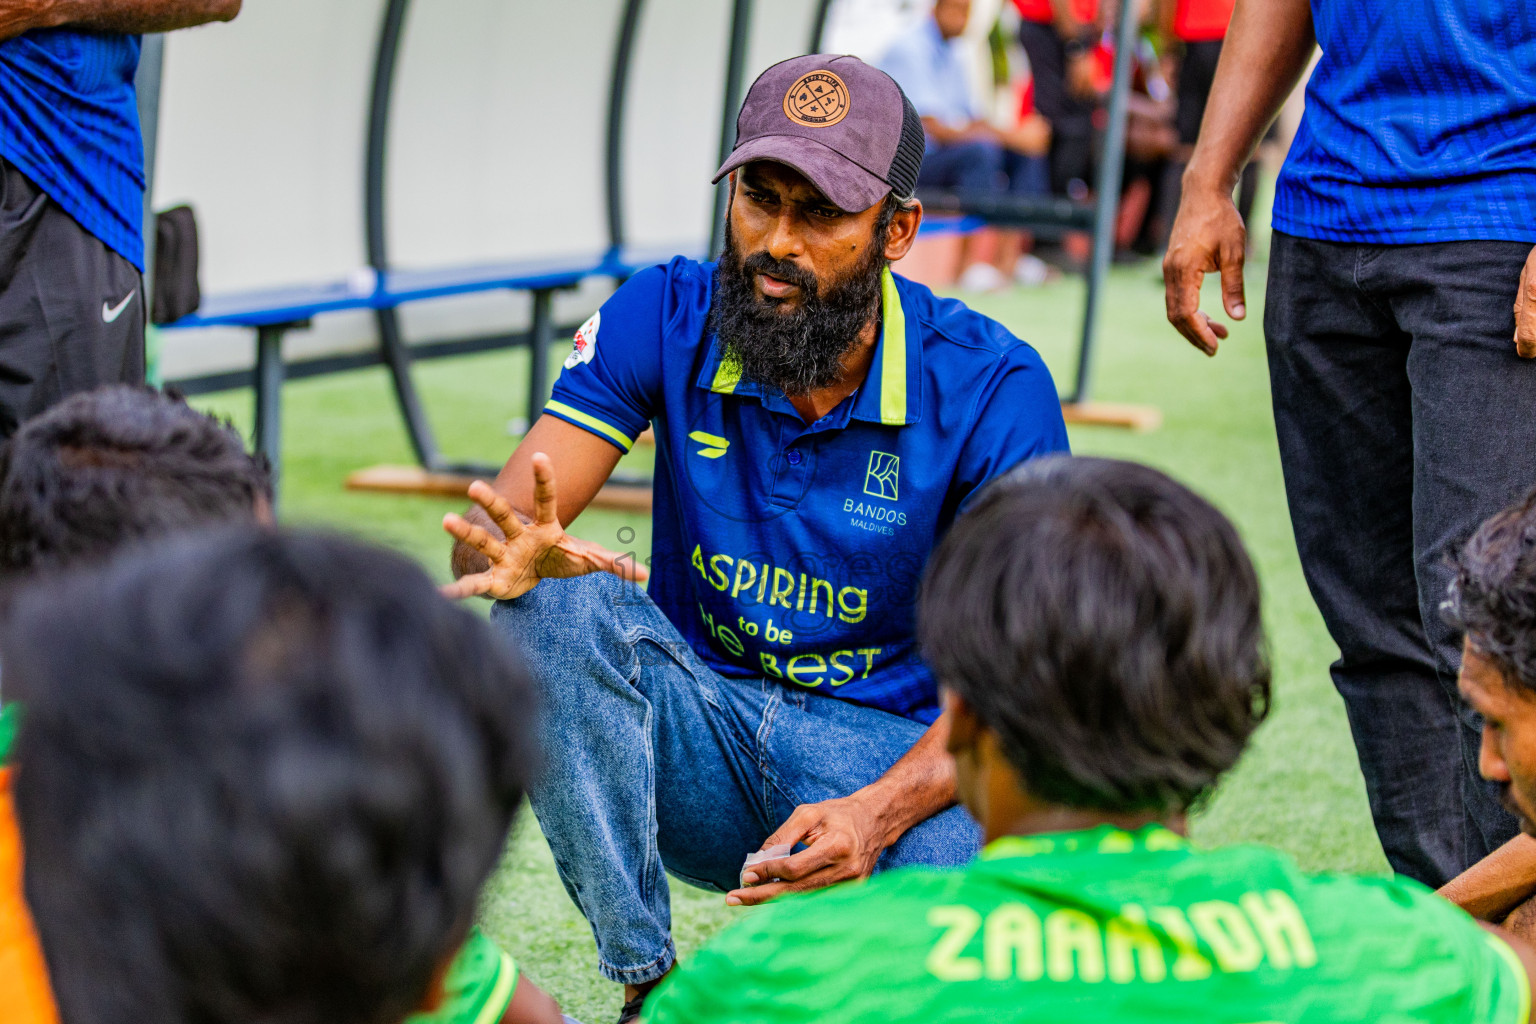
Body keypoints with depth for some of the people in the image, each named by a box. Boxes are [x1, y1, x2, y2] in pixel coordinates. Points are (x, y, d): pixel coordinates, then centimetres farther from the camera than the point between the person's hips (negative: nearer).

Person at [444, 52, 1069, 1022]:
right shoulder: (669, 317, -7)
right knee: (557, 605, -29)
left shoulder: (995, 387, -13)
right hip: (698, 734, 2)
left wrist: (878, 811, -34)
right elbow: (496, 530, -13)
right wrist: (518, 557, -40)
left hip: (893, 751, -2)